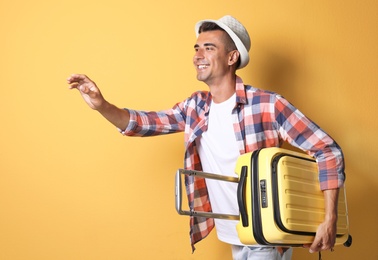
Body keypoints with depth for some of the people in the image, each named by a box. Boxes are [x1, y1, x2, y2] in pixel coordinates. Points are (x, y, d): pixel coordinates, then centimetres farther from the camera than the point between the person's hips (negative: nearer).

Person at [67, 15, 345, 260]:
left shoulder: (268, 105, -18)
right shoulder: (195, 107, 0)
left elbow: (328, 151, -15)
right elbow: (146, 123, 5)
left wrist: (329, 220, -19)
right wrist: (102, 106, -14)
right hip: (233, 237, 6)